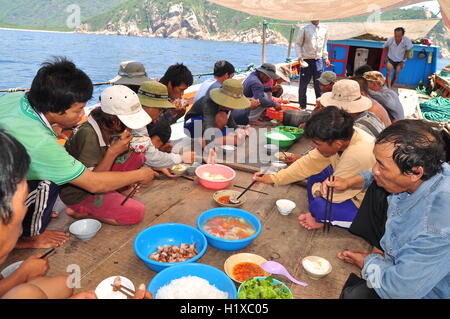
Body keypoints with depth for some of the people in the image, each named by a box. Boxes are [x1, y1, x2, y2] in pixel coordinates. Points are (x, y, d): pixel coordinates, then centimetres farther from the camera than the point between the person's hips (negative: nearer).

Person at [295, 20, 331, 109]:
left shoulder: (324, 29, 9)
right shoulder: (305, 29, -1)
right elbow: (298, 44, 1)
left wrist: (326, 58, 16)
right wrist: (300, 57, -11)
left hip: (318, 60, 2)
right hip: (306, 60, -2)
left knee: (319, 84, 4)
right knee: (303, 84, 1)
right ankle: (302, 106, 14)